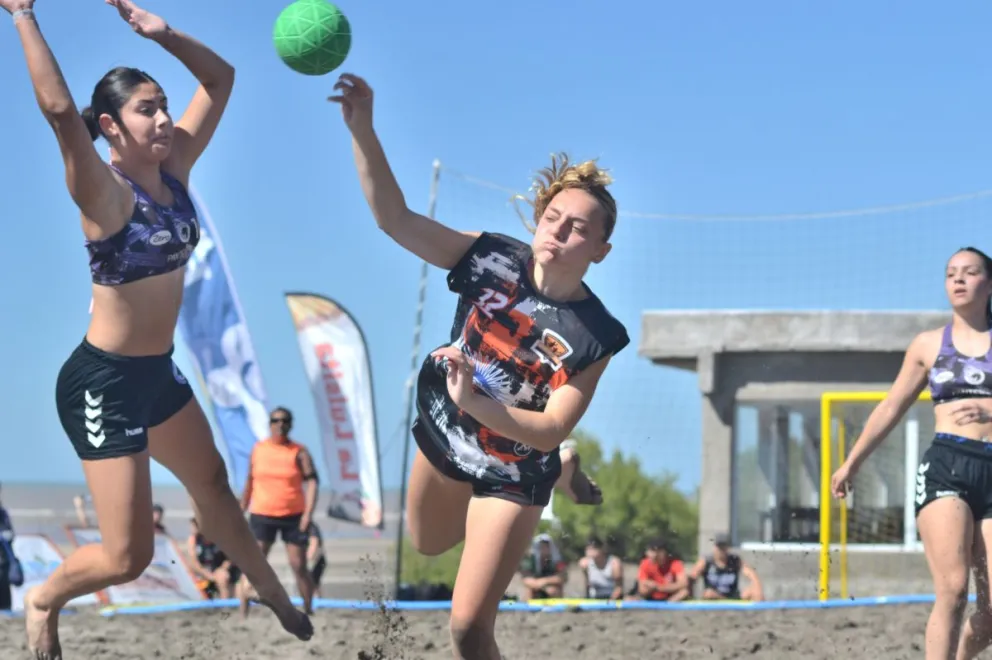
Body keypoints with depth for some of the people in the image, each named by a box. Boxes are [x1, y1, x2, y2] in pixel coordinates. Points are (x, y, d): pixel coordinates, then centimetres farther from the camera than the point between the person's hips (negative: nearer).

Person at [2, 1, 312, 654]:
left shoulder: (174, 169, -2)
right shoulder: (106, 194, -23)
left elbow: (220, 79, 3)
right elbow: (58, 108, -38)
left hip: (158, 370, 8)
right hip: (103, 381, -8)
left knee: (214, 484, 28)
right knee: (129, 557, -6)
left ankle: (272, 592, 50)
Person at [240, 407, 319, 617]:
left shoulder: (299, 453, -2)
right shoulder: (258, 449, 6)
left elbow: (312, 482, -8)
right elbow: (250, 482, 13)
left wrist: (308, 513, -20)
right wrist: (241, 511, 12)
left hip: (293, 516, -1)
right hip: (261, 515, 1)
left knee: (299, 566, 2)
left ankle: (308, 612, 14)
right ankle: (243, 615, -7)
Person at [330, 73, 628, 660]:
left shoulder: (595, 336, -25)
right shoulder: (494, 260, -20)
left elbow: (552, 430, -28)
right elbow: (394, 218, -22)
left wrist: (473, 402, -43)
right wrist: (362, 129, -35)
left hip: (511, 473, -5)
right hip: (442, 436, 5)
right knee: (427, 546, 33)